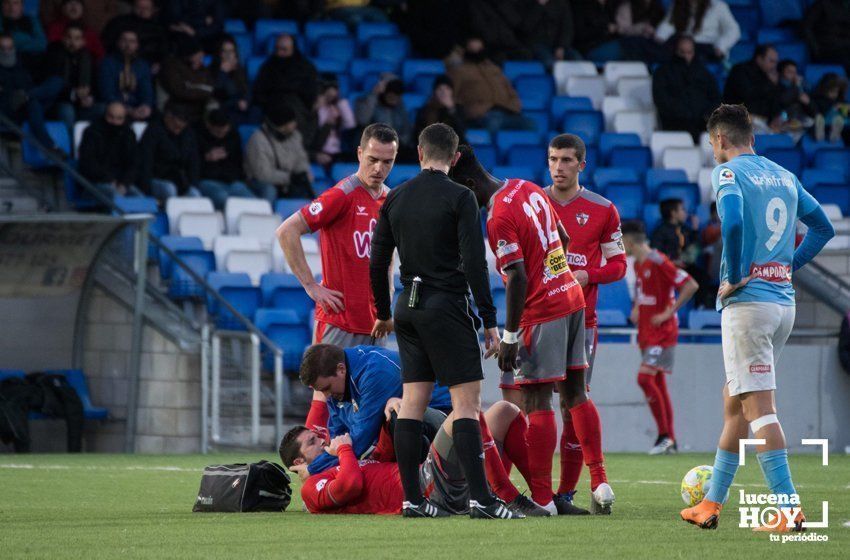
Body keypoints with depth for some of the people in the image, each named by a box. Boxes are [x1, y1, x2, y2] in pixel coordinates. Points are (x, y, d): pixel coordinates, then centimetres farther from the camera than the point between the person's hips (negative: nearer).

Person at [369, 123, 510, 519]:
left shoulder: (395, 198, 9)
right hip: (447, 307, -6)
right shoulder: (459, 198, -7)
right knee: (467, 401, -7)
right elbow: (475, 263, -13)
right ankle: (479, 498, -14)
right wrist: (489, 321, -9)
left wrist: (383, 315, 24)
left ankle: (411, 499, 6)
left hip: (408, 308, 6)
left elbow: (377, 263, 12)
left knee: (412, 403, 7)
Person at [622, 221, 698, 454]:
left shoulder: (658, 262, -16)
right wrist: (636, 310, 12)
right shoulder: (638, 264, 12)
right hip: (646, 332, 9)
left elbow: (691, 286, -20)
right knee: (658, 383, 9)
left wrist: (669, 312, -19)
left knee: (645, 378, -18)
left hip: (661, 331, -9)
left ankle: (664, 435, -12)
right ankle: (670, 440, 13)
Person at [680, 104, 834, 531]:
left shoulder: (727, 172, -7)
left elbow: (732, 221, -26)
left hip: (748, 301, -8)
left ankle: (789, 509, -15)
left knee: (758, 408, -8)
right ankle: (711, 504, 22)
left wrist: (734, 278, -15)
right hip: (784, 300, 8)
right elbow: (823, 227, 23)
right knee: (734, 402, 16)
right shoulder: (784, 177, 15)